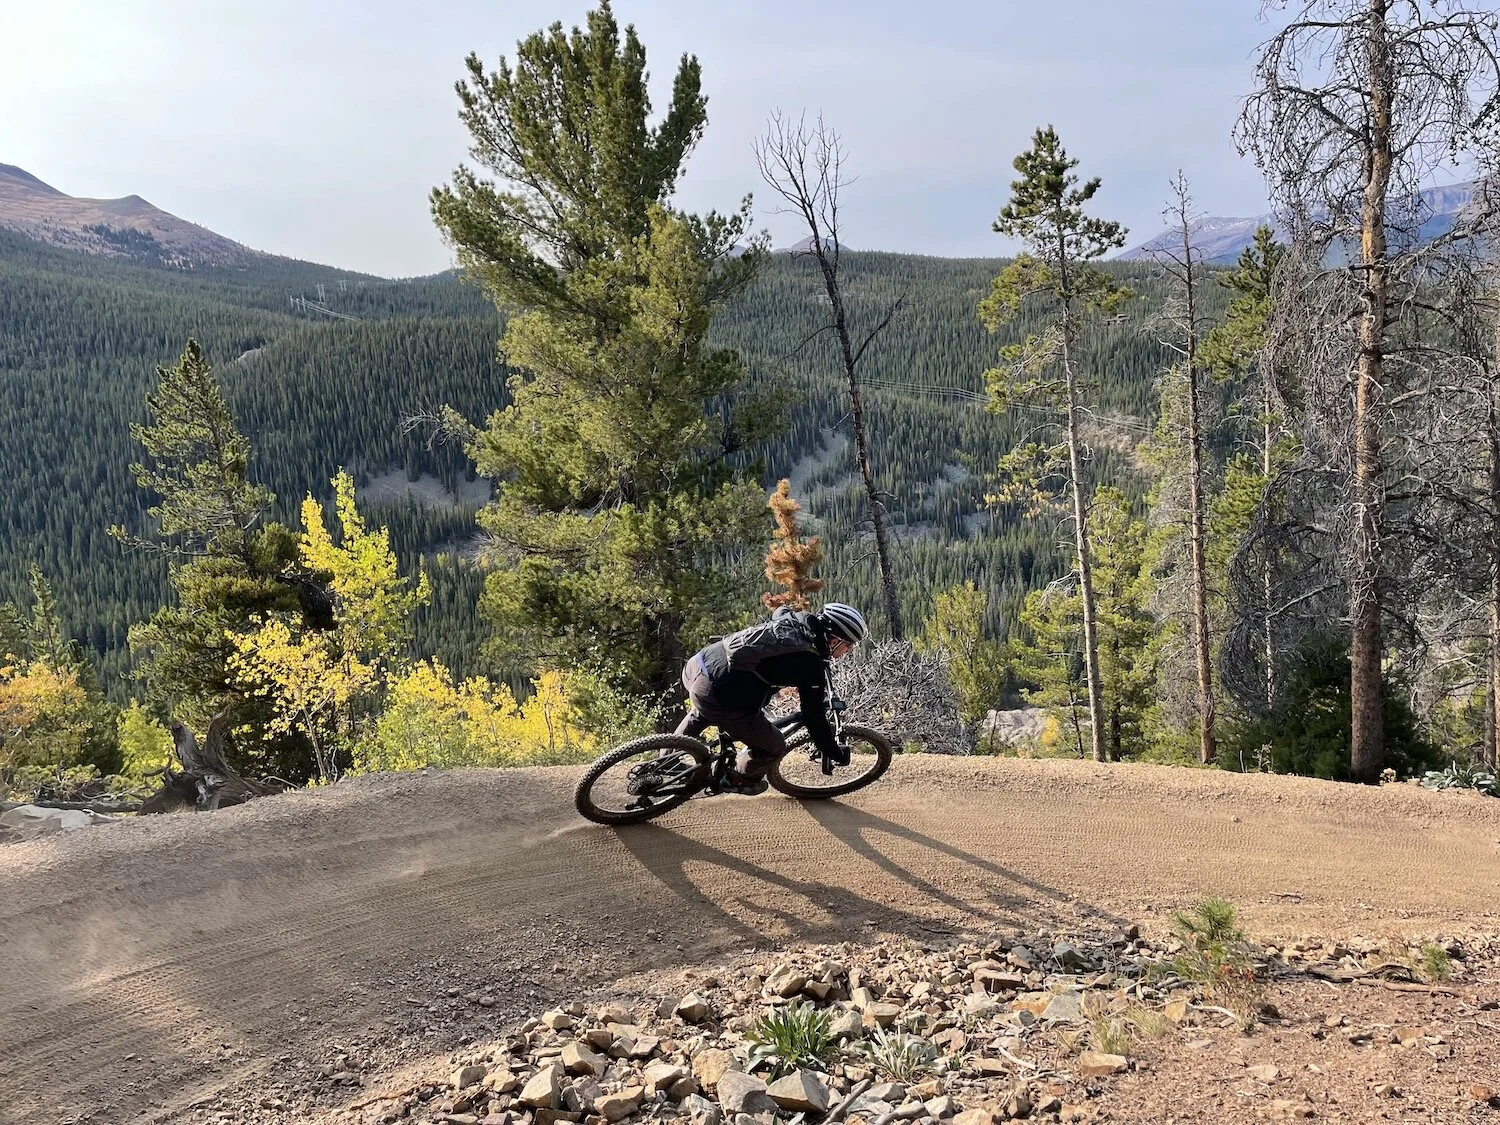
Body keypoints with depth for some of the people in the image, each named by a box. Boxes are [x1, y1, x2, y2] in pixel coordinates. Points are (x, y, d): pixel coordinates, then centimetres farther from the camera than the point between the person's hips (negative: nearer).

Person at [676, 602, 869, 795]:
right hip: (719, 699, -8)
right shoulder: (812, 666, -10)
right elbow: (815, 718, -5)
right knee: (773, 747, 12)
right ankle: (736, 781, 35)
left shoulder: (792, 618, 11)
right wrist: (837, 754, 11)